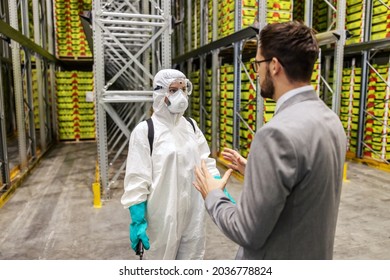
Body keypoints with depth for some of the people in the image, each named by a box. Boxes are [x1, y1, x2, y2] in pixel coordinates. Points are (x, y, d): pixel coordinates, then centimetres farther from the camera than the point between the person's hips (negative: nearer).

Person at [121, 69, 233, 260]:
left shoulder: (191, 126, 5)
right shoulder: (144, 131, -12)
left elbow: (206, 163, 9)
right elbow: (137, 180, -11)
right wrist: (137, 221, -12)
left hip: (193, 214, 5)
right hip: (163, 217, -4)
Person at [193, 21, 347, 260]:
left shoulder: (278, 133, -30)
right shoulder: (331, 120, -2)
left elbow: (248, 233, -25)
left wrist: (212, 195, -9)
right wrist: (255, 171, 9)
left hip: (278, 258, -7)